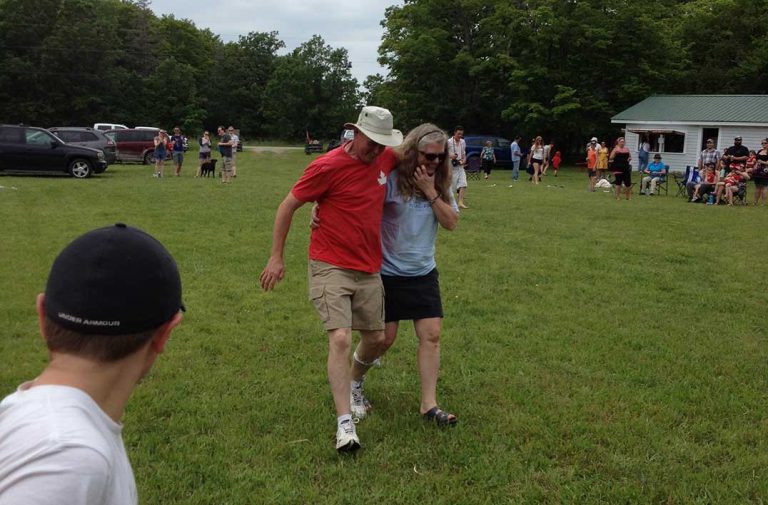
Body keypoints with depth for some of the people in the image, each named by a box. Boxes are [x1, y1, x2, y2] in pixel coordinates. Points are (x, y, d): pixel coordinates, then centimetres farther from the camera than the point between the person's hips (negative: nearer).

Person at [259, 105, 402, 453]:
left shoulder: (386, 159, 1)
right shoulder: (328, 167, -15)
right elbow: (288, 206, -6)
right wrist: (276, 257, -6)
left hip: (369, 269, 6)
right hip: (330, 267, -6)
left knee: (376, 339, 15)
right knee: (340, 339, -17)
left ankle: (354, 383, 47)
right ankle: (344, 424, -11)